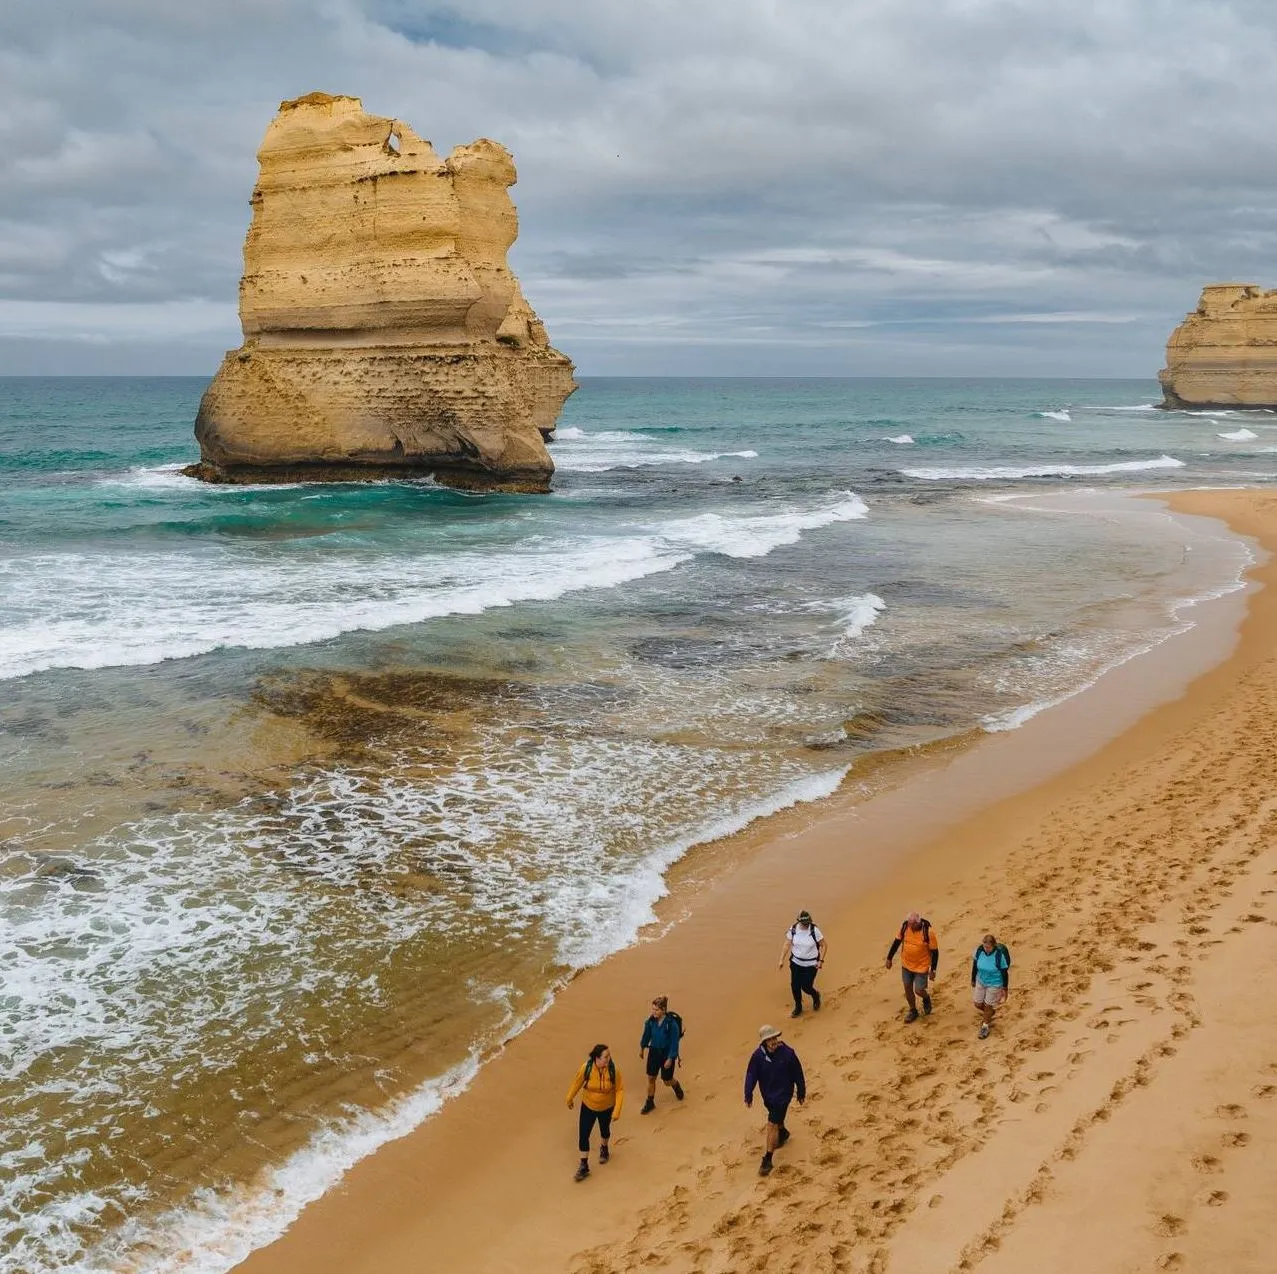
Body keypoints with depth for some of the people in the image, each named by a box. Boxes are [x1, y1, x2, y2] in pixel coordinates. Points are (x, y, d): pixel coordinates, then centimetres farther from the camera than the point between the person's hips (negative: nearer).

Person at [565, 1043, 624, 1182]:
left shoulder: (613, 1070, -28)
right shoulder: (586, 1068, -27)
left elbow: (620, 1090, -17)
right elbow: (577, 1082, -8)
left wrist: (617, 1111, -19)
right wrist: (570, 1098, 5)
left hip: (606, 1108, 0)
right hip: (588, 1107, 0)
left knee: (605, 1130, 25)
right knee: (583, 1135, -2)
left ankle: (604, 1149, 57)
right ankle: (584, 1166, 14)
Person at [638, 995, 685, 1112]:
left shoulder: (672, 1024, -26)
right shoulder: (651, 1021, -11)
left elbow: (674, 1042, -19)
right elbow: (647, 1035, 7)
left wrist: (670, 1059, -17)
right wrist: (642, 1047, 19)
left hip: (667, 1054, -4)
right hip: (654, 1051, 4)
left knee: (667, 1081, 11)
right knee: (651, 1078, 7)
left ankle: (677, 1086, 46)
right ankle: (650, 1103, 24)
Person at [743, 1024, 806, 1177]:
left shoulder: (788, 1053, -19)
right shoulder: (758, 1055, -14)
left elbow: (797, 1074, -7)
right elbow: (751, 1075, -7)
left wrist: (801, 1093, 2)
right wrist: (748, 1095, -13)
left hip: (783, 1094, -4)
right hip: (767, 1094, 4)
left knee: (772, 1125, -8)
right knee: (776, 1119, 28)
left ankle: (767, 1160, -1)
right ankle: (783, 1133, 62)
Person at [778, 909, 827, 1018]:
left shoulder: (814, 931, -19)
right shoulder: (793, 929, -11)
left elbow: (824, 945, -8)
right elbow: (787, 944, 0)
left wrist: (821, 960, -12)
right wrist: (782, 959, -3)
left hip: (811, 964, -3)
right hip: (796, 962, 3)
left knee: (806, 987, -2)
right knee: (795, 986, 2)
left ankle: (815, 996, 34)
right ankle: (798, 1008, 25)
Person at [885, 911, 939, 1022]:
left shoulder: (928, 932, -24)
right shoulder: (905, 927, -13)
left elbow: (935, 951, -14)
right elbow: (897, 942, 2)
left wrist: (933, 970, -11)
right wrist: (889, 958, 7)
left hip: (921, 966, -4)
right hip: (906, 965, 4)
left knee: (918, 990, 0)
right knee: (908, 988, 11)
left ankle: (926, 998, 35)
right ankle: (913, 1011, 33)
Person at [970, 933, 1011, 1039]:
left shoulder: (1000, 955, -28)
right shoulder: (979, 951, -17)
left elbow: (1005, 972, -15)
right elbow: (975, 966, 0)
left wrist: (1005, 988, -7)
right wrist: (973, 980, 11)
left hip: (994, 984, -4)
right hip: (981, 981, 4)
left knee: (988, 1006, 9)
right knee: (978, 1004, 13)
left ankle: (985, 1027, 34)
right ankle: (989, 1013, 47)